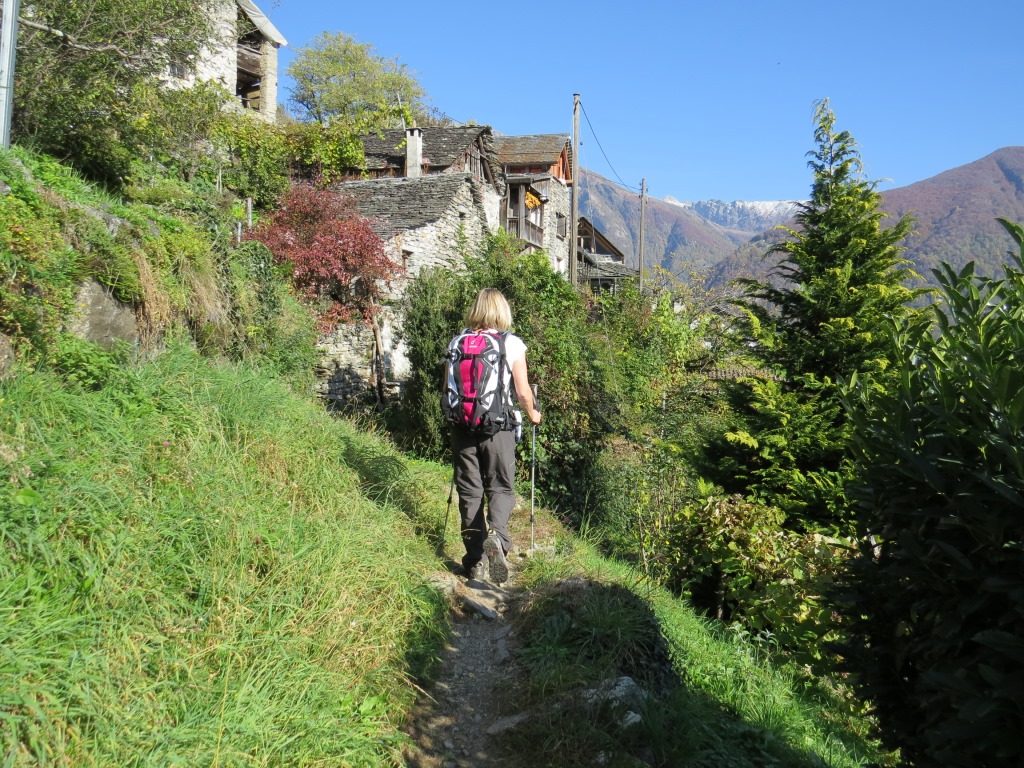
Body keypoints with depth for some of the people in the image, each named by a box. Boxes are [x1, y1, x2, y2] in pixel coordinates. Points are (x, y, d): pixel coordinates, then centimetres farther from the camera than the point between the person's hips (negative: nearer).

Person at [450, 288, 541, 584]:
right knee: (501, 487, 8)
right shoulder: (512, 344, -5)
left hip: (463, 426, 2)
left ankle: (475, 560, 14)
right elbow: (523, 392, -5)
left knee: (469, 491, 10)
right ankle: (495, 535, -20)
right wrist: (532, 414, 14)